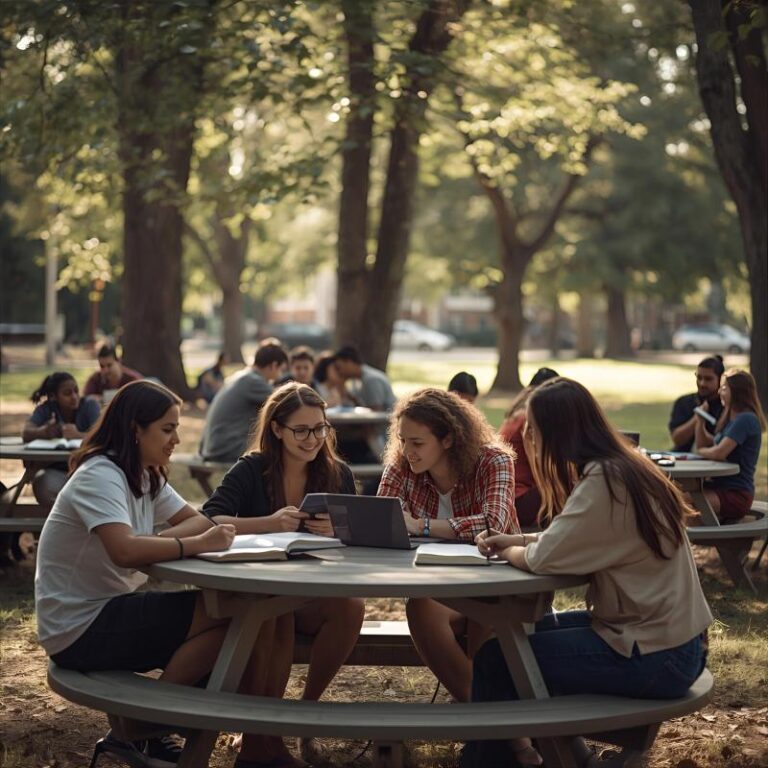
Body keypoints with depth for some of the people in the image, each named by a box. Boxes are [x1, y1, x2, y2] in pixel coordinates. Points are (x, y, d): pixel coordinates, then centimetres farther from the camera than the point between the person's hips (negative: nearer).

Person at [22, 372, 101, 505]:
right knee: (41, 484, -32)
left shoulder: (90, 406, -6)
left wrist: (78, 435, -43)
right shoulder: (45, 408, -1)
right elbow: (26, 434, -16)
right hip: (56, 471, 1)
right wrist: (44, 432, -40)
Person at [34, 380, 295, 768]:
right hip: (80, 628, -9)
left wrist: (158, 543, -12)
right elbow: (124, 551, -34)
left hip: (112, 609, 9)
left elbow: (197, 520, 9)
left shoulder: (146, 476, 10)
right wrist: (198, 544, -26)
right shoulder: (100, 476, -19)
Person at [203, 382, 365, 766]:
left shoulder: (339, 475, 4)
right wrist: (269, 523, -29)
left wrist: (336, 530, -23)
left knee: (351, 605, -31)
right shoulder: (251, 470, -4)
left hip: (316, 593, 2)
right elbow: (207, 521, -16)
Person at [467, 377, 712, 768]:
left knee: (496, 655, -6)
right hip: (667, 635, 10)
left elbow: (545, 558, -22)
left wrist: (508, 552, -2)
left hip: (656, 658, -10)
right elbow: (571, 540, 18)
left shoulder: (603, 483, -21)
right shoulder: (618, 468, 7)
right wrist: (516, 539, 6)